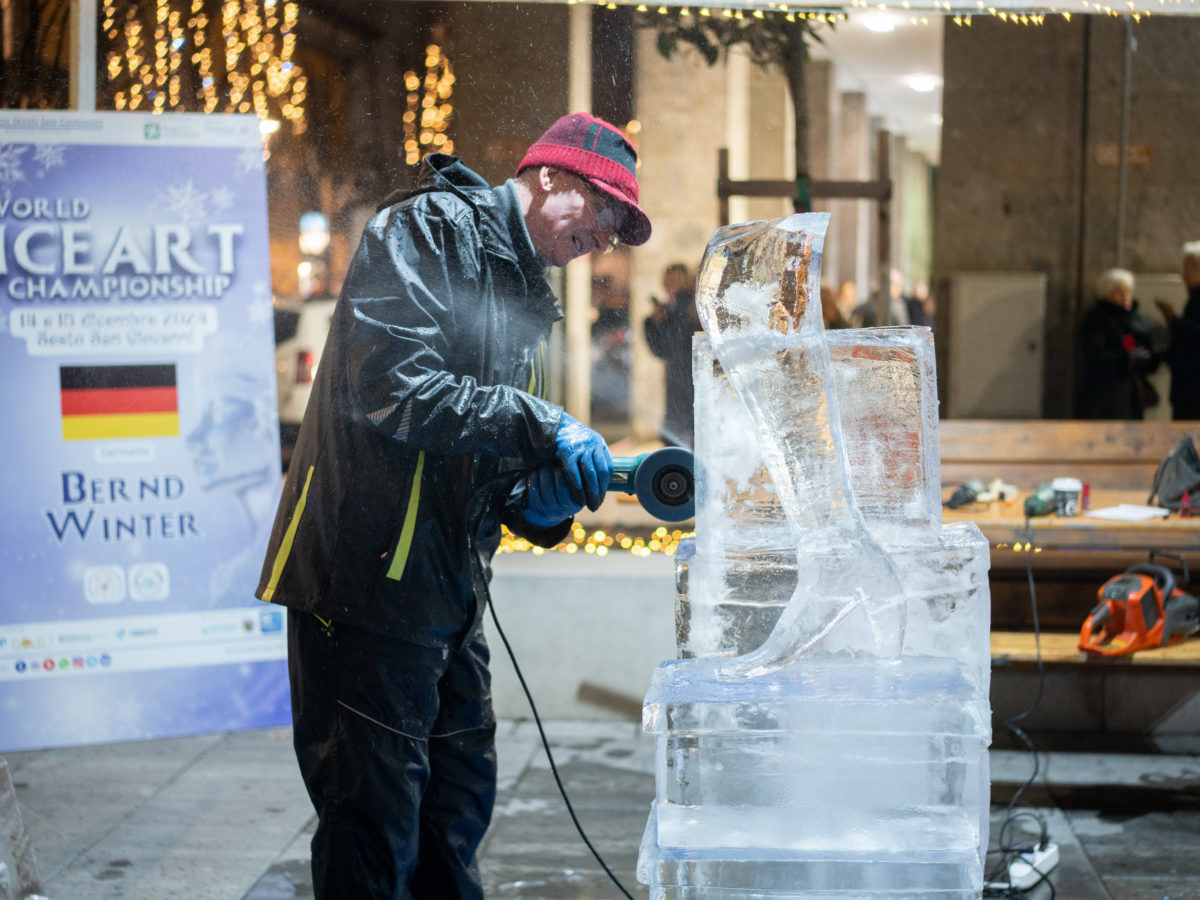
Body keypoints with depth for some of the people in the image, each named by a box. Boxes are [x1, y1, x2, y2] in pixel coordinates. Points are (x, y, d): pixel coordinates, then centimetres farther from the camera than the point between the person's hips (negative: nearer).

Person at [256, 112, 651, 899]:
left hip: (448, 591, 10)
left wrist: (539, 503, -3)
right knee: (375, 828, -4)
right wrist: (541, 427, -23)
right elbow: (391, 389, -25)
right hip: (369, 577, -10)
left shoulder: (524, 291, 20)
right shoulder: (427, 230, -10)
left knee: (459, 805, 18)